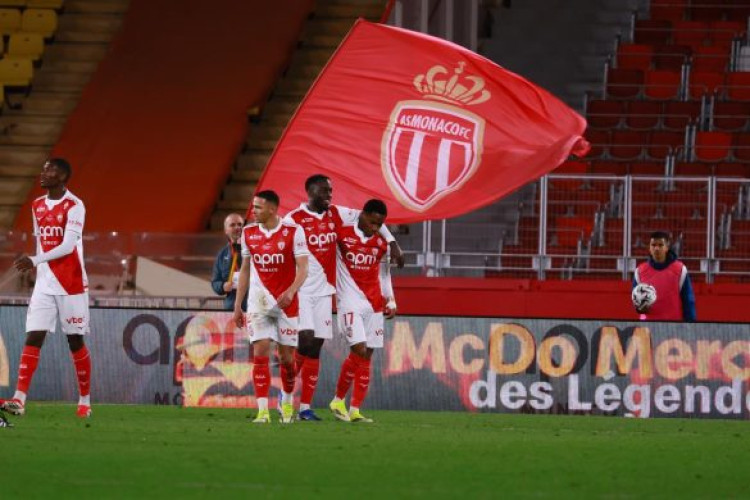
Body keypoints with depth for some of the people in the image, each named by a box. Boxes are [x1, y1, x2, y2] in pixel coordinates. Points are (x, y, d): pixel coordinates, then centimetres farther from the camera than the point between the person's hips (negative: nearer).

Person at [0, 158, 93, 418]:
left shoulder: (74, 206, -11)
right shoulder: (37, 206, 11)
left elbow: (68, 246, -21)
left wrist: (35, 261, -30)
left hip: (71, 285, -5)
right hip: (44, 284, 5)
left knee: (75, 341, 2)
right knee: (33, 337, -7)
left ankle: (85, 402, 14)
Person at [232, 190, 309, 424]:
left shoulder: (293, 232, -7)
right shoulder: (248, 233, 6)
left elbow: (302, 268, -11)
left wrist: (291, 291, -29)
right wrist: (237, 306, 13)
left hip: (286, 302, -2)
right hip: (258, 301, 2)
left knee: (287, 358, 3)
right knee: (260, 353, -11)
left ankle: (287, 402, 28)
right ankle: (262, 411, -13)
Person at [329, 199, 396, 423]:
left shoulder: (381, 243, 10)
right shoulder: (342, 234, -5)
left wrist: (390, 301, 14)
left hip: (374, 305, 5)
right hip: (350, 302, -5)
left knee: (367, 356, 2)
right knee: (359, 350, -17)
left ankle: (355, 410, 6)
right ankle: (338, 400, 1)